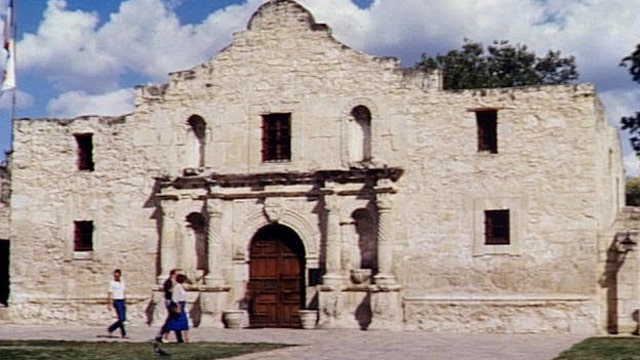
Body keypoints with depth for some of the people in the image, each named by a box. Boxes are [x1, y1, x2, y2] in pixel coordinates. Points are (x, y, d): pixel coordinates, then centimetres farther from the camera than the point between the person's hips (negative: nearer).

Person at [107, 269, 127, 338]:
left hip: (122, 301, 7)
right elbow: (109, 294, -9)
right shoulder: (112, 283, -6)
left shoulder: (122, 282, 12)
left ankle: (111, 328, 18)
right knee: (121, 318, -10)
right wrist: (109, 304, -14)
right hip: (116, 301, -7)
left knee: (123, 319, 6)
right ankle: (123, 334, -1)